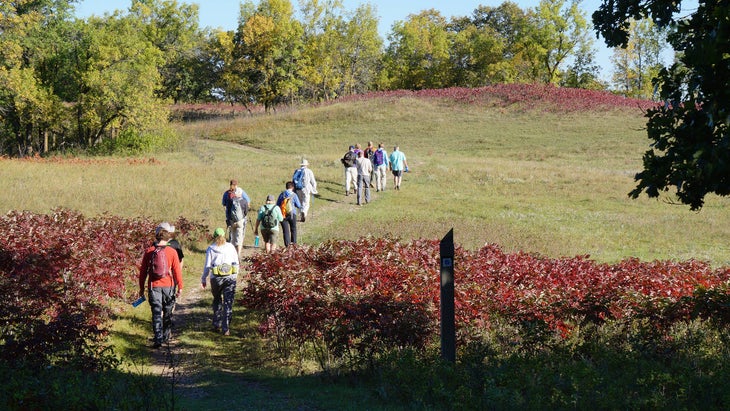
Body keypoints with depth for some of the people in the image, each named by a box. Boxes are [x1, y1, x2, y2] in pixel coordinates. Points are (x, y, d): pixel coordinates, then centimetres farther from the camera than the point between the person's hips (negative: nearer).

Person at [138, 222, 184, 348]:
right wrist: (180, 287, 4)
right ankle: (166, 336, 28)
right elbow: (177, 270, -5)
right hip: (168, 286, 0)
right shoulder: (172, 252, -7)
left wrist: (141, 289, 12)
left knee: (157, 313, -1)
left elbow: (143, 271, 3)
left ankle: (158, 339, -12)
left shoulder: (149, 251, -2)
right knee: (168, 313, 17)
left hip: (154, 287, 0)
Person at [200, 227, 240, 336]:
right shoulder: (231, 247, 4)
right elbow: (236, 263, 7)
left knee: (217, 300, 20)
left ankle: (217, 324, 23)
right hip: (230, 277, 0)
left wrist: (203, 279, 9)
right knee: (228, 303, 1)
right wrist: (235, 276, 21)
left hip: (216, 278, 0)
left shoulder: (211, 249, -1)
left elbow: (207, 266, -1)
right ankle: (226, 329, -4)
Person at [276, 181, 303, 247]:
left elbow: (277, 205, 3)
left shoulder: (282, 194, 2)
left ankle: (287, 244, -4)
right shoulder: (294, 195, -5)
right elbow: (299, 206, -3)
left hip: (283, 215, 1)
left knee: (285, 230, 2)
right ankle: (293, 242, 19)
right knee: (293, 229, 17)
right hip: (292, 214, -1)